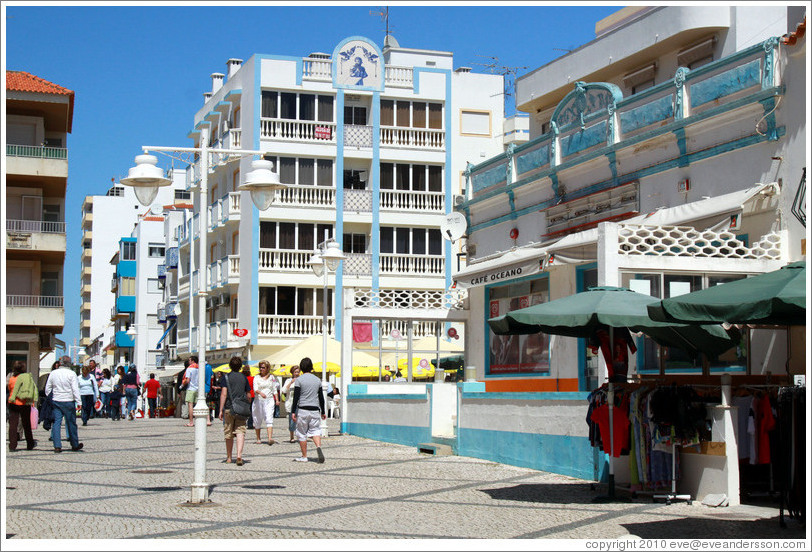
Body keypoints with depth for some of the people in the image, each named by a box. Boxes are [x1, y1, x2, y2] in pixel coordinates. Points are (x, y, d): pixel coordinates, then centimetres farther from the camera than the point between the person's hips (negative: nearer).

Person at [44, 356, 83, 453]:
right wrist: (79, 402, -9)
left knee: (56, 423, 4)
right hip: (68, 401, -3)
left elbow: (47, 388, 10)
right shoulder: (71, 374, -8)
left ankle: (57, 446, -3)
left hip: (56, 401, 3)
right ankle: (75, 445, 17)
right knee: (71, 423, 7)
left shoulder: (53, 373, 5)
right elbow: (75, 389, -11)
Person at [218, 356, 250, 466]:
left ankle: (229, 457, 19)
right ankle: (239, 455, -23)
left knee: (229, 434, 9)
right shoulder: (244, 377, 8)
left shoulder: (226, 377, -3)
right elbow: (248, 395, 13)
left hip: (229, 408, -2)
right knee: (240, 432, -4)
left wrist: (221, 410, -9)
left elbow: (224, 394, -10)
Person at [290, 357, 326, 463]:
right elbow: (321, 398, 12)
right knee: (315, 430, 6)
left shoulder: (299, 380, -5)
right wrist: (323, 412, 20)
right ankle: (318, 446, -23)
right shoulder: (317, 380, 8)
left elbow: (296, 397, -10)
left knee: (302, 434, 6)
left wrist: (293, 412, -8)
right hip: (314, 410, 3)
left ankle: (304, 456, 9)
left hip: (302, 409, -3)